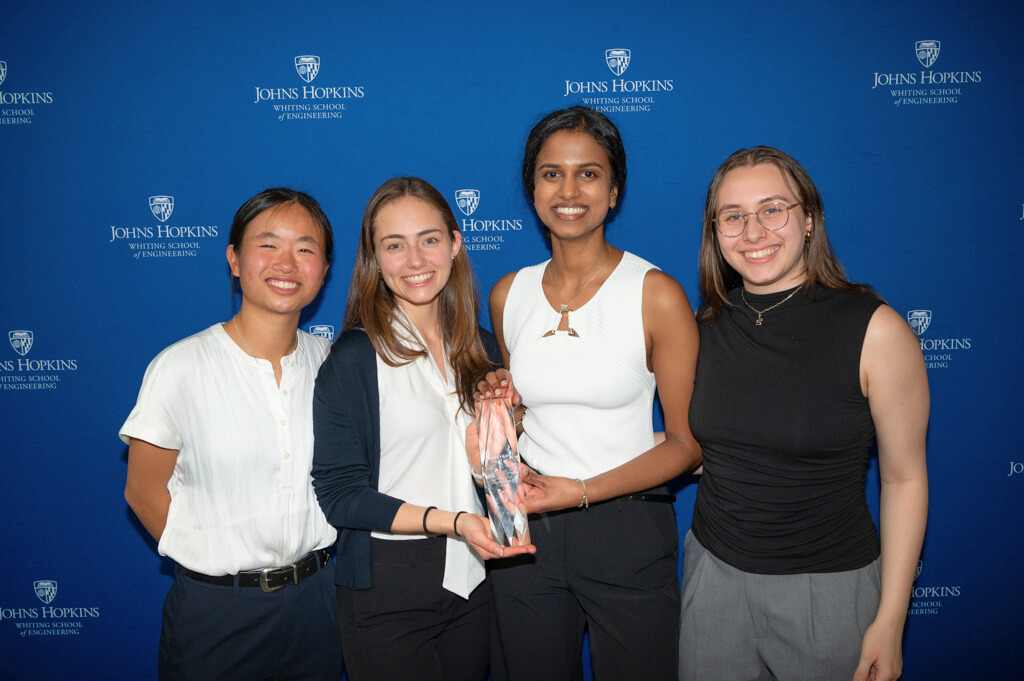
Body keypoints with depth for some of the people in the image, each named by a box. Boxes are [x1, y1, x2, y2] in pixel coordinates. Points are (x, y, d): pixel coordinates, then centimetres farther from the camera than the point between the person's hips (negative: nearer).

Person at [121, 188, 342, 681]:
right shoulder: (180, 367, -14)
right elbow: (144, 492, -5)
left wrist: (303, 566, 3)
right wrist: (214, 561, -2)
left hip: (315, 598, 4)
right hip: (216, 609, -3)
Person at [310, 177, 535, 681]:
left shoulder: (478, 346, 4)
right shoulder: (354, 356, -12)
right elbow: (339, 493, -13)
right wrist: (450, 521, -22)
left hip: (470, 579, 5)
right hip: (385, 589, -5)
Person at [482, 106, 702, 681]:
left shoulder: (658, 295, -12)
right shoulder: (508, 294, 2)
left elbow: (688, 443, -9)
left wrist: (581, 490, -19)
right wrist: (499, 402, -5)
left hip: (627, 532, -3)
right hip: (525, 531, 4)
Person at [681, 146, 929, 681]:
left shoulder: (875, 329, -15)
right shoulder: (708, 324, -3)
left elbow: (904, 478, -8)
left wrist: (890, 620, -7)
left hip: (828, 588, -3)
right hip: (714, 575, 4)